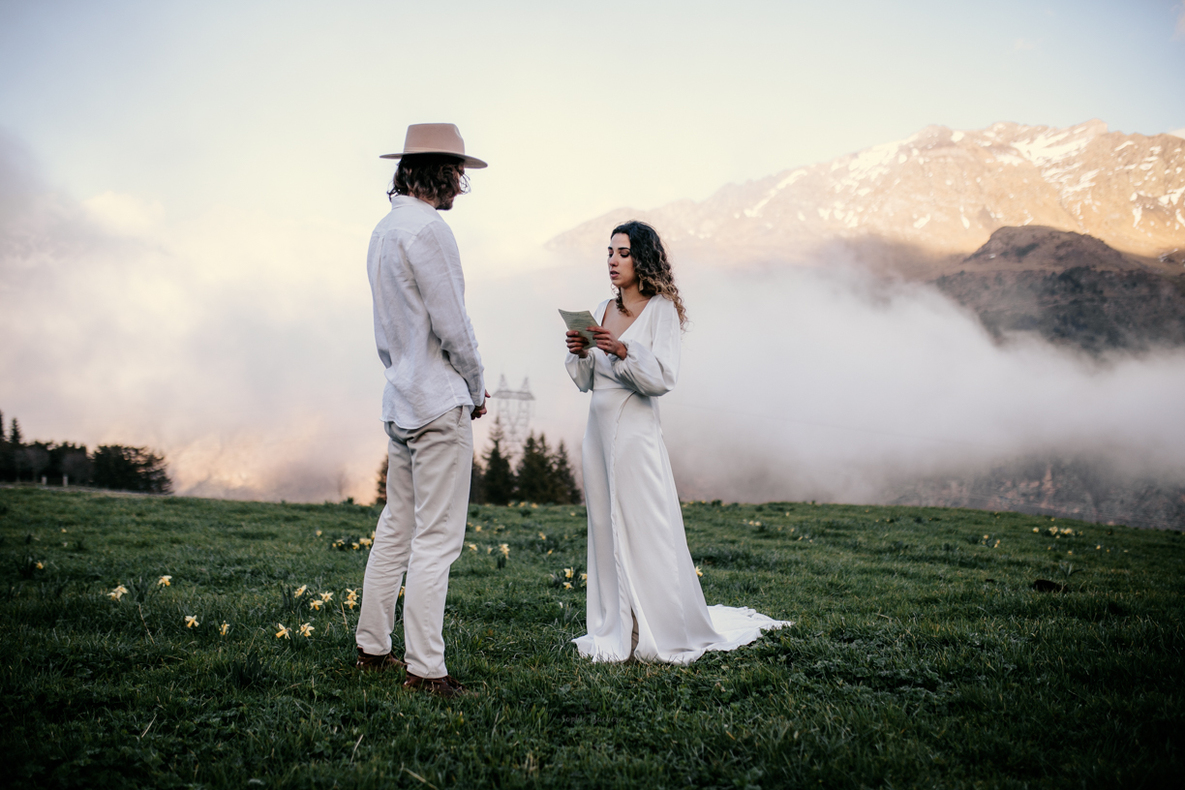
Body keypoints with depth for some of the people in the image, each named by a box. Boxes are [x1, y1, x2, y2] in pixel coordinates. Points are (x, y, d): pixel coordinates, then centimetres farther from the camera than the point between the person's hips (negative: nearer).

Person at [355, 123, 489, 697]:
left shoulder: (386, 229, 15)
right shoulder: (427, 228, -15)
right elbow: (451, 323, -17)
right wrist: (476, 387, -2)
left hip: (400, 399, 10)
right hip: (441, 402, -10)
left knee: (397, 527, 16)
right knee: (437, 538, -6)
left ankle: (372, 647, 24)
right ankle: (424, 668, -2)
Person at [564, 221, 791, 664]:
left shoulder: (661, 310, -5)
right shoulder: (603, 311, 14)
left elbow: (664, 377, -13)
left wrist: (623, 350, -26)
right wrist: (579, 353, -3)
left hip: (636, 432, -6)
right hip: (599, 429, 7)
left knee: (646, 534, -4)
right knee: (606, 532, 8)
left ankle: (668, 634, 8)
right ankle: (617, 632, 17)